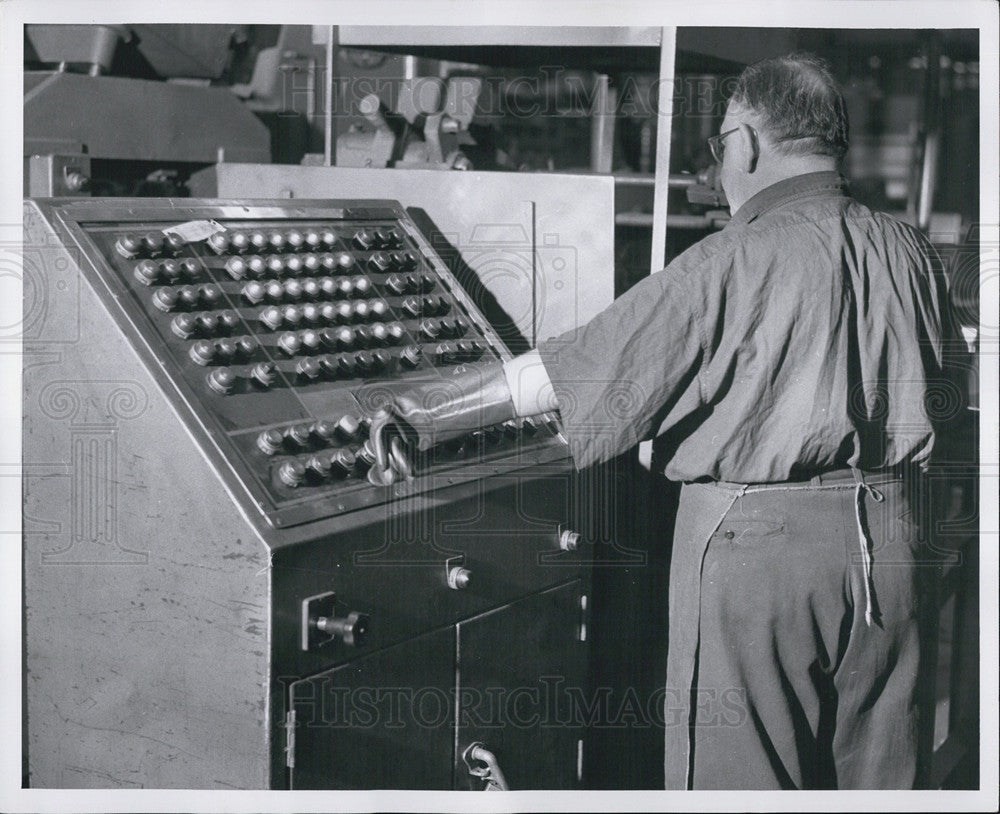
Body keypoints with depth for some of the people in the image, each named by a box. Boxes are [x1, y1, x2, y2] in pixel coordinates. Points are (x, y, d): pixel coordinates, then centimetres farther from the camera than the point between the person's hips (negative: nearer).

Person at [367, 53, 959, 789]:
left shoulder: (736, 262, -14)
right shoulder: (910, 252, 4)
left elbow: (577, 365, -13)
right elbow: (932, 387, 15)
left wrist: (434, 417, -6)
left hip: (756, 536, -6)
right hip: (889, 532, 6)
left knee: (738, 775, 5)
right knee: (876, 773, 16)